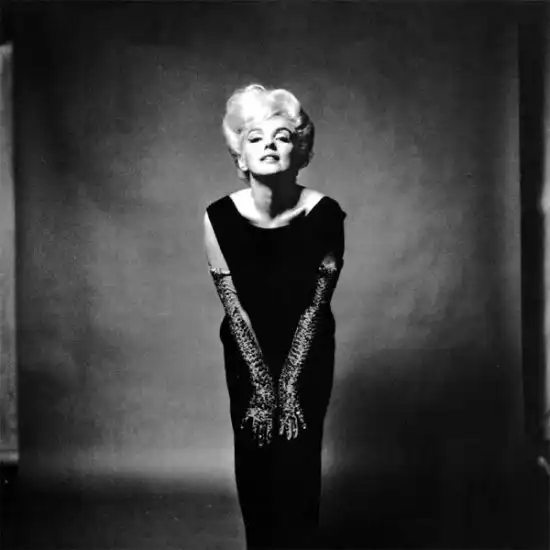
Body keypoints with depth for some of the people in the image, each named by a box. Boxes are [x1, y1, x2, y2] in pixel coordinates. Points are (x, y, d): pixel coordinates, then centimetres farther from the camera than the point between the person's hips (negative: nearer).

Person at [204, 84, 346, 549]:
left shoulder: (325, 214, -20)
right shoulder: (220, 217, -18)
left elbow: (314, 307, -16)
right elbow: (233, 306, -14)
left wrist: (289, 384, -16)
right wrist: (262, 382, -14)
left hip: (307, 354, -1)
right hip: (248, 354, 1)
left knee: (298, 466, -1)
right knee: (254, 461, 7)